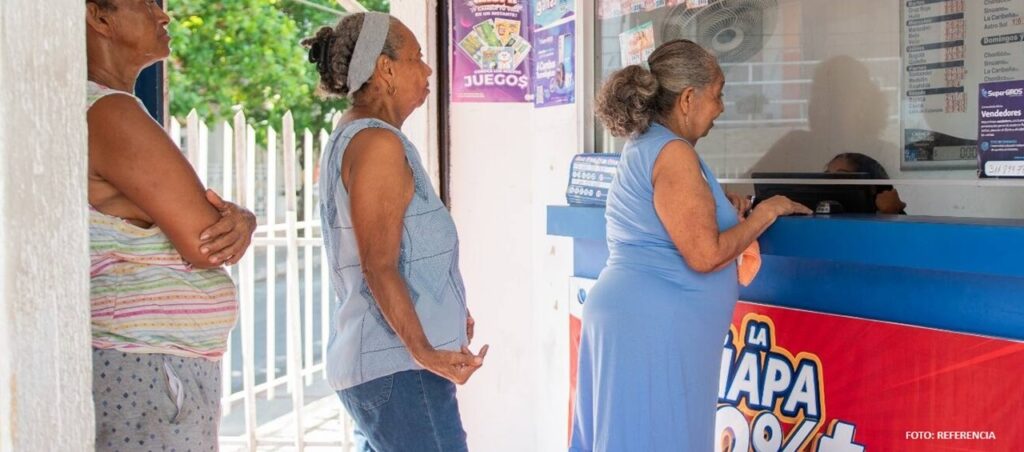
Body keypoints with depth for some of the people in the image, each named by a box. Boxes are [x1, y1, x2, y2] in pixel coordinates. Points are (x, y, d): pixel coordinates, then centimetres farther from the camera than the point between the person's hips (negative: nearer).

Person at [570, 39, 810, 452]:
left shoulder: (644, 145, 14)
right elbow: (705, 255, -20)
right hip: (652, 326, -10)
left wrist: (716, 203, 14)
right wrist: (764, 214, -7)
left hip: (631, 316, 10)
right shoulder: (673, 153, -16)